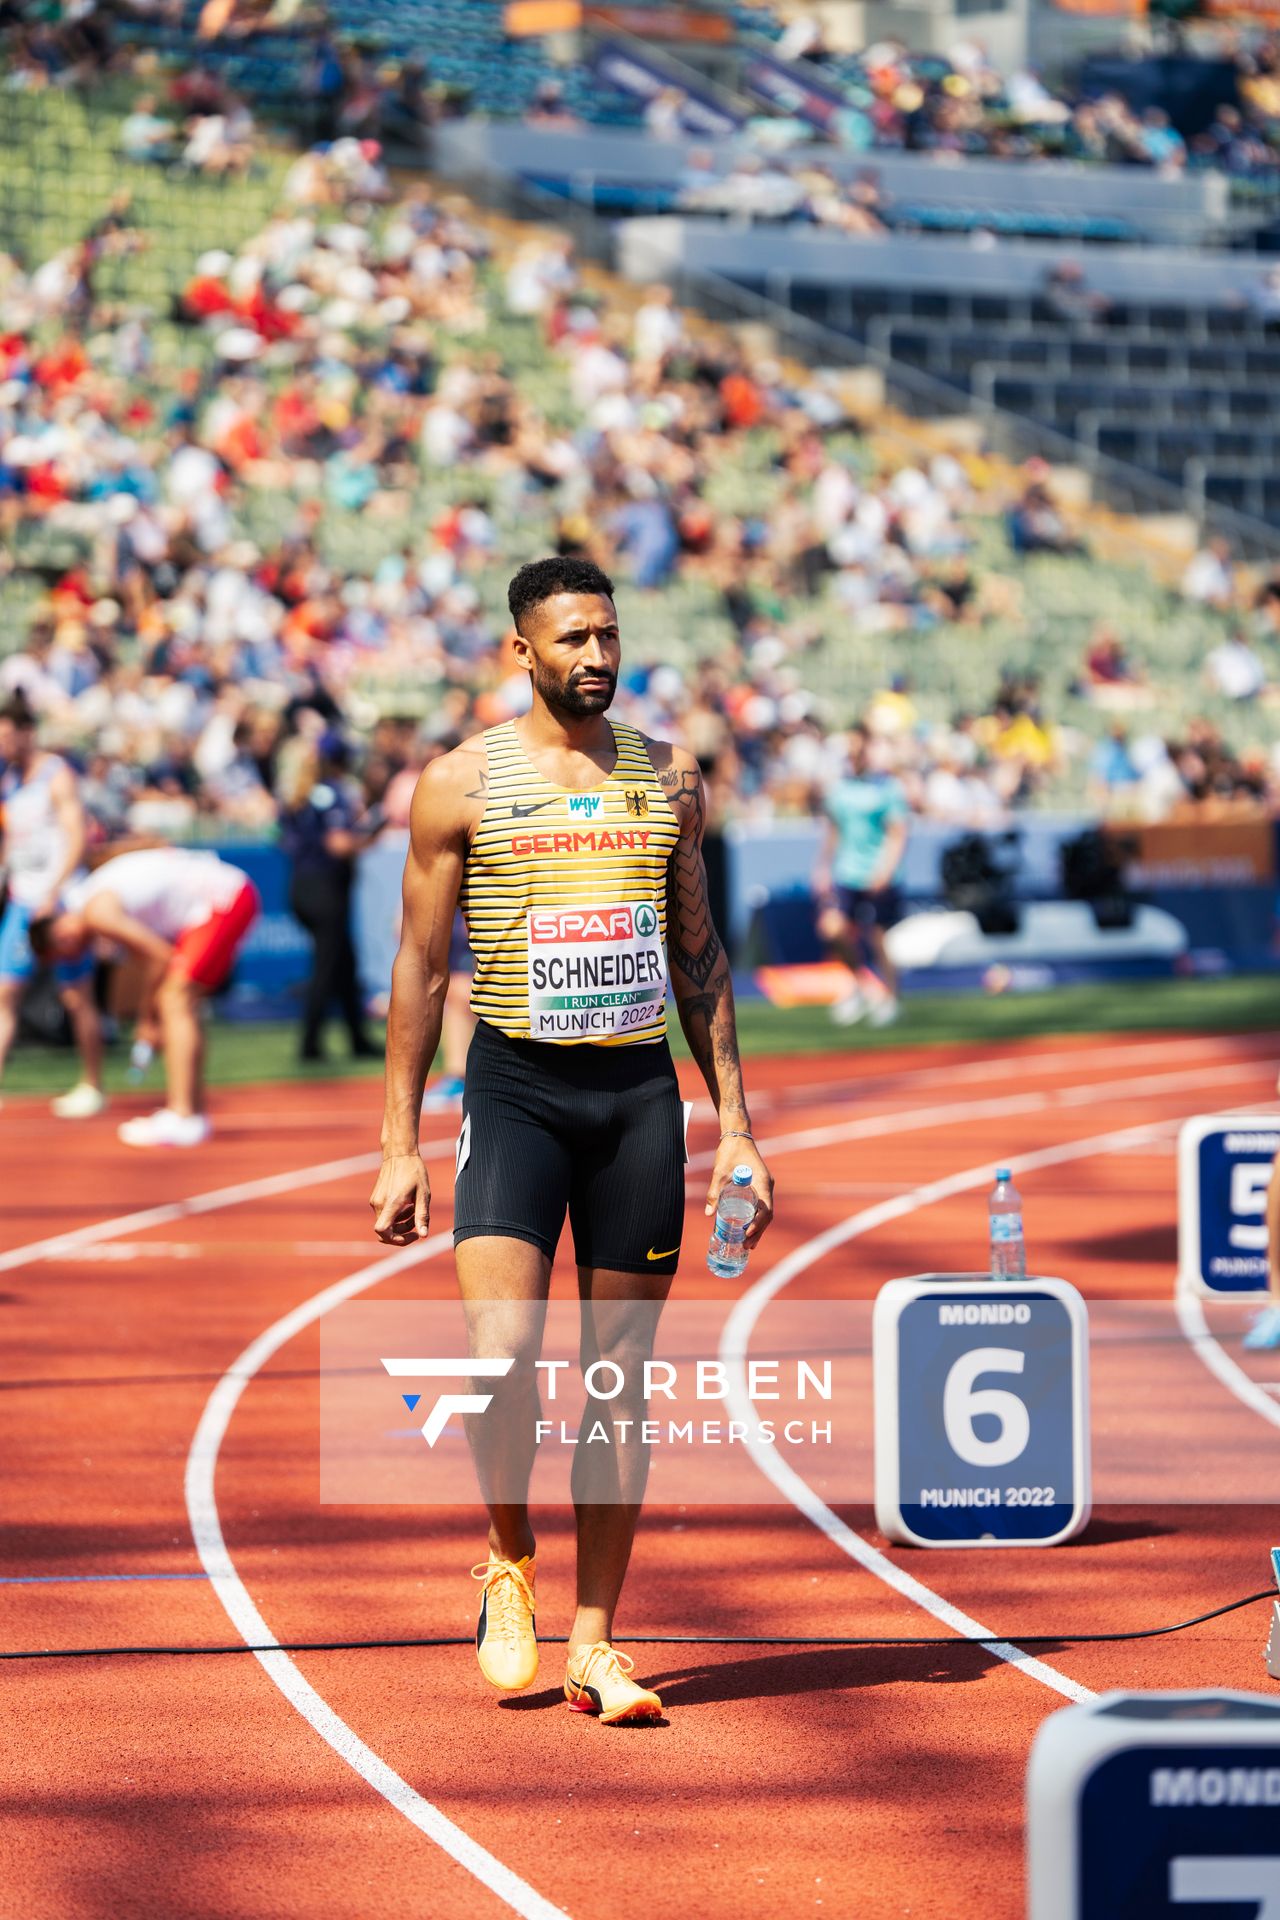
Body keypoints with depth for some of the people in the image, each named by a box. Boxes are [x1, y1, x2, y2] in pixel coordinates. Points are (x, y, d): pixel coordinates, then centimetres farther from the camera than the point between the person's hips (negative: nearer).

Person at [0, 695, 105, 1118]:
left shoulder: (56, 775, -9)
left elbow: (77, 838, -15)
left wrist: (53, 891, -22)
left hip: (61, 898, -7)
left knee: (76, 997, 1)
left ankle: (92, 1087, 11)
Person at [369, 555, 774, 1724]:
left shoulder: (668, 777, 9)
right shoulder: (462, 783, 1)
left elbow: (699, 956, 15)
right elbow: (422, 965, 3)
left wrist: (735, 1124, 9)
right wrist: (400, 1144, 0)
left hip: (641, 1093, 3)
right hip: (517, 1088, -3)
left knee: (621, 1376, 3)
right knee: (502, 1353, -17)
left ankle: (594, 1644, 9)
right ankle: (510, 1561, 10)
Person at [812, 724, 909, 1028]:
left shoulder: (888, 787, -4)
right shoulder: (838, 787, 9)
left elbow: (898, 835, -7)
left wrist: (885, 870, -20)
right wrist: (823, 868, 12)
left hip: (878, 880, -4)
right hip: (844, 875, 4)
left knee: (879, 940, -1)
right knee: (831, 927, -14)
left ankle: (889, 999, 18)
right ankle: (862, 980, 9)